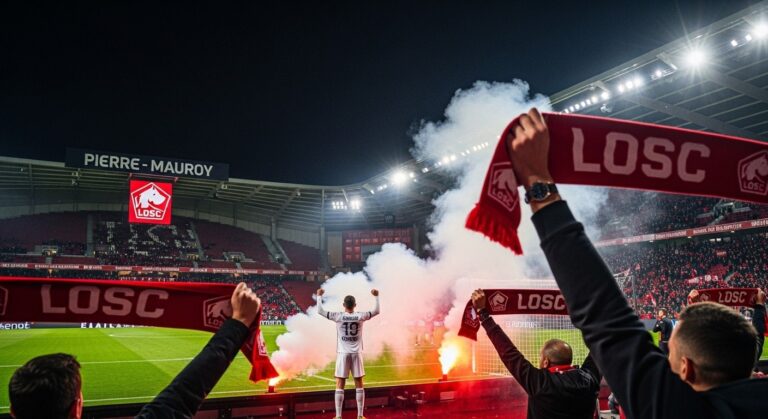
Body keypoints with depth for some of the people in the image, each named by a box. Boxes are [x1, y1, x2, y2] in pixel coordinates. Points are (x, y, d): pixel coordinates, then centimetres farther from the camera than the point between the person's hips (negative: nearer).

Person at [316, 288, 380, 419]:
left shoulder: (338, 316, -8)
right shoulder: (361, 316, -4)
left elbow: (320, 311, -3)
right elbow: (376, 311, 10)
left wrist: (319, 296, 8)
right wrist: (376, 296, 18)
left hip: (343, 353, -1)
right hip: (356, 353, 1)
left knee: (340, 385, 3)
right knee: (359, 384, 8)